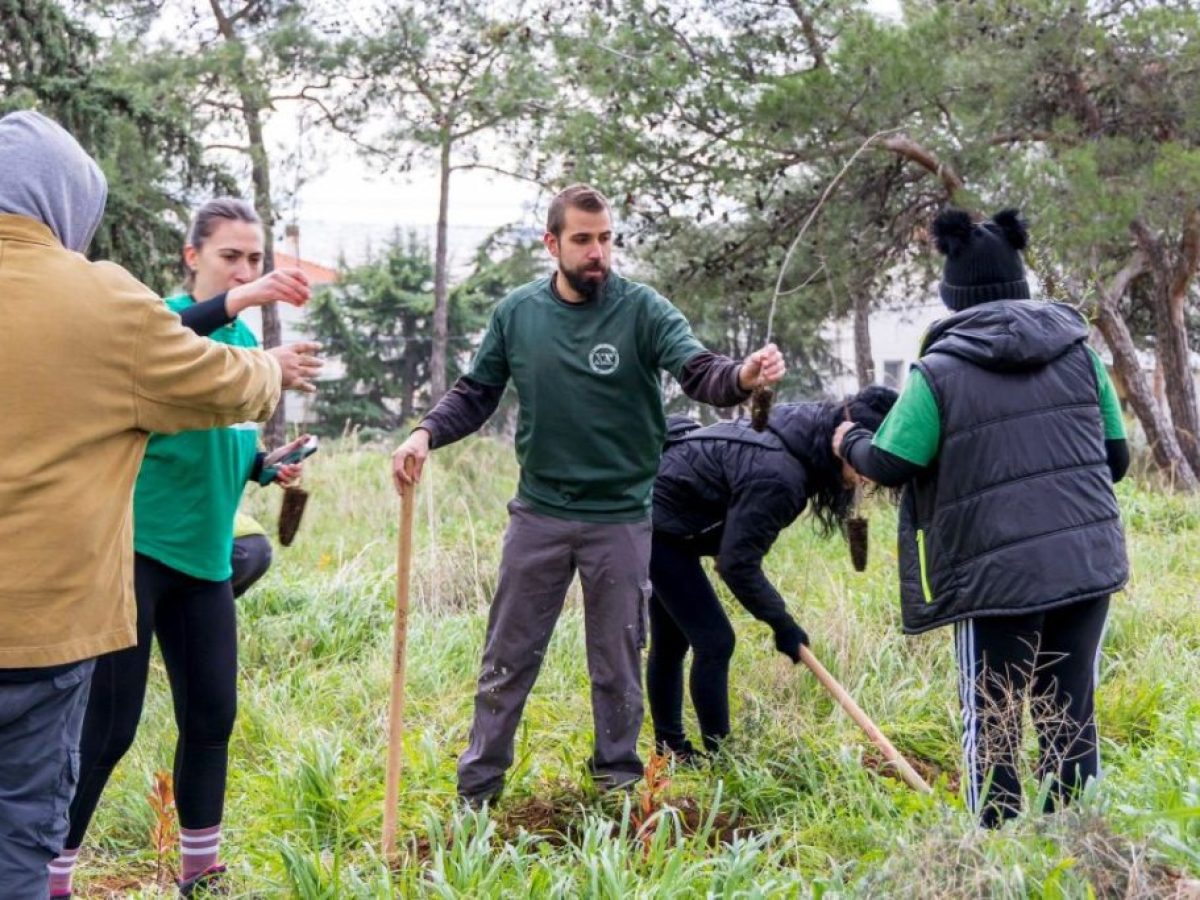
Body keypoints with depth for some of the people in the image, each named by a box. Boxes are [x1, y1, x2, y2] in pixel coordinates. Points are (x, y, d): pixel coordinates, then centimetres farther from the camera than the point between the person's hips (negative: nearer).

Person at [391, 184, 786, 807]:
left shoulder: (642, 310, -8)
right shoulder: (517, 312, 0)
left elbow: (699, 372, -21)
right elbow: (476, 394, 8)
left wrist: (742, 377, -44)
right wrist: (426, 433, -10)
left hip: (620, 518, -2)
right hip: (538, 515, 2)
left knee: (618, 664, 11)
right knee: (508, 659, 9)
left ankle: (618, 784, 27)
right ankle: (477, 788, 22)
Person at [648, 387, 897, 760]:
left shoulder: (804, 436, -4)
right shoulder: (778, 474, -32)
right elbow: (738, 563, -25)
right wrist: (782, 623, -14)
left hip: (658, 519, 10)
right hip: (657, 524, -10)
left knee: (670, 641, 17)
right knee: (713, 641, -8)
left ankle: (669, 749, 27)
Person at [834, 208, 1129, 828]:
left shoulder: (939, 370, -6)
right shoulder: (1078, 351, 7)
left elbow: (889, 466, -4)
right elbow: (1117, 457, 12)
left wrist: (850, 443, 17)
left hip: (997, 572, -4)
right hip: (1090, 561, 4)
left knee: (992, 723, 9)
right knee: (1072, 713, 13)